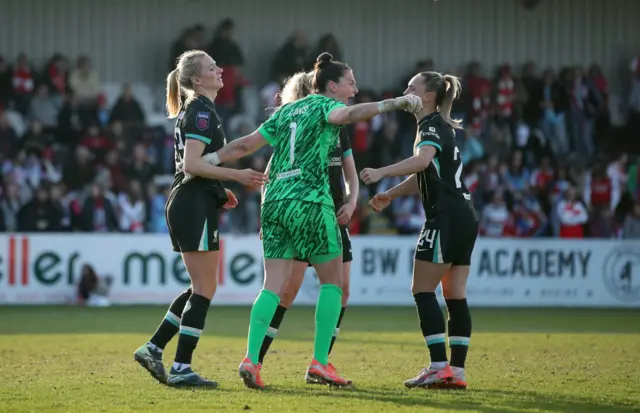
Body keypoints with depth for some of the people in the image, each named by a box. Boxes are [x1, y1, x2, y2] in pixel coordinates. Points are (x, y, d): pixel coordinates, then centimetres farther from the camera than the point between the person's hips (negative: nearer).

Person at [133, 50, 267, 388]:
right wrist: (236, 176, -23)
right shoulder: (202, 112, -13)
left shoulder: (191, 110, 18)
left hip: (184, 204, 10)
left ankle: (153, 348, 13)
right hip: (195, 206, -10)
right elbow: (192, 163, -22)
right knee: (205, 289, -6)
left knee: (202, 287, 15)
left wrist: (219, 191, 18)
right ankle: (181, 369, -5)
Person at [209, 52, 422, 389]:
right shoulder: (324, 105, 1)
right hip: (309, 201, -7)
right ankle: (319, 362, 0)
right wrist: (395, 103, -28)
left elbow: (246, 145, 18)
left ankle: (251, 359, -11)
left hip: (274, 201, 7)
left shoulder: (286, 111, 21)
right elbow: (347, 114, -23)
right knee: (332, 281, 5)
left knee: (273, 286, 3)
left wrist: (211, 159, 26)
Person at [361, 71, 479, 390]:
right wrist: (390, 195, 21)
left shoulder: (433, 126, -9)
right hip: (464, 217, 10)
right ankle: (457, 371, 4)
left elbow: (422, 161, -30)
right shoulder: (440, 127, 21)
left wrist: (382, 172, -37)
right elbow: (423, 176, 28)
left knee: (423, 290, -7)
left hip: (447, 217, -10)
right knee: (455, 296, 6)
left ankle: (439, 367, -12)